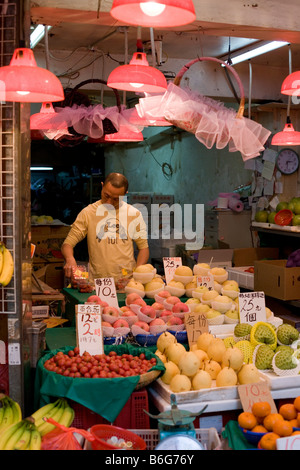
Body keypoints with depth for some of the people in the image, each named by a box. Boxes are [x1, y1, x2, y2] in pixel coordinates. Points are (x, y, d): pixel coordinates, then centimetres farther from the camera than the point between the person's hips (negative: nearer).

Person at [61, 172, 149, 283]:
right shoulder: (88, 212, 6)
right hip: (96, 281, -1)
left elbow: (143, 247, 14)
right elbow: (68, 243, 7)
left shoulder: (134, 214, 9)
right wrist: (70, 259, -16)